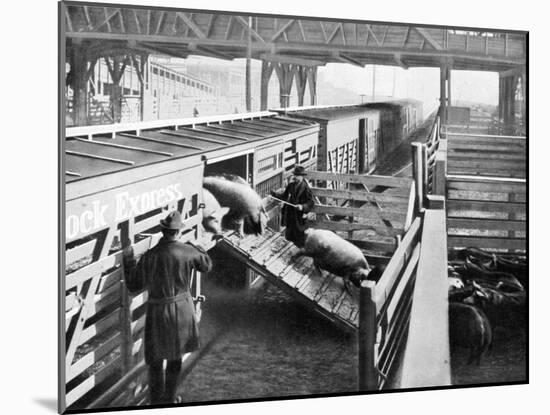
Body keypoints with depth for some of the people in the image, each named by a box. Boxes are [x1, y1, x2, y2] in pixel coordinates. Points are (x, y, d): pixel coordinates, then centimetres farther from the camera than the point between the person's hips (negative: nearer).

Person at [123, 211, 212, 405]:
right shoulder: (187, 251, -13)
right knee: (175, 357, 20)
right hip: (182, 310, 2)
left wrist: (128, 260, 5)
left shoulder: (149, 256, -15)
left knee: (155, 359, 13)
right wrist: (197, 247, 21)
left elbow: (133, 286, -5)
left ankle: (157, 402, 21)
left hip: (158, 312, -1)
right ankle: (169, 399, 31)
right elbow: (207, 265, 7)